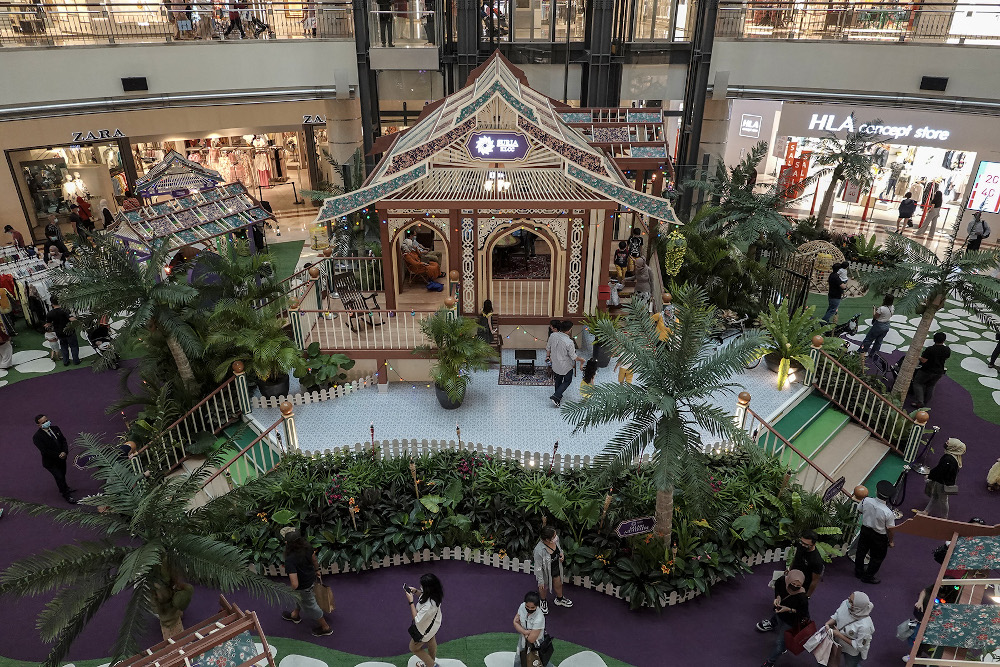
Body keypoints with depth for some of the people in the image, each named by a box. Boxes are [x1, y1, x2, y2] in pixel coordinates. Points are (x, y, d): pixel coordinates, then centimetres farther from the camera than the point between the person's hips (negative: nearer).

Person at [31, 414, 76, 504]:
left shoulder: (55, 428, -3)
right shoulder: (37, 437, -21)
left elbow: (63, 440, -1)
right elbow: (45, 451, -23)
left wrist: (64, 452, -18)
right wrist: (58, 455, -22)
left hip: (61, 458, 6)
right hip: (51, 462, -5)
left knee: (62, 474, 23)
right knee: (60, 477, -2)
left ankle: (64, 489, 48)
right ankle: (66, 496, 15)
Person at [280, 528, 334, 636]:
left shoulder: (290, 560, -40)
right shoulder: (307, 547, -22)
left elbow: (295, 584, -39)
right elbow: (314, 559, 0)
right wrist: (316, 570, 20)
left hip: (303, 587, -6)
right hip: (312, 578, 6)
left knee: (309, 605, 19)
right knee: (301, 599, 34)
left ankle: (325, 628, 38)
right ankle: (295, 615, 63)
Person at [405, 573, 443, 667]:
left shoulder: (429, 605, -48)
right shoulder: (434, 593, -23)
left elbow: (417, 619, -34)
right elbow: (425, 595, 1)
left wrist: (411, 601, -34)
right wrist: (416, 591, -14)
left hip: (425, 629, -7)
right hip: (433, 622, 7)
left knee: (413, 648, 21)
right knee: (431, 640, 34)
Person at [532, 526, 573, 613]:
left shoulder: (555, 539, -24)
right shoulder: (539, 550, -42)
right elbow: (538, 567, -26)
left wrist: (562, 554, -15)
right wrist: (541, 581, -15)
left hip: (556, 568, 5)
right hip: (545, 572, -5)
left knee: (558, 585, 29)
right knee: (544, 588, 26)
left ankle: (559, 599, 60)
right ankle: (543, 601, 58)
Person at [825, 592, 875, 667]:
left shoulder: (864, 626, -41)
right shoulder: (845, 603, -26)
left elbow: (858, 646, -27)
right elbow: (836, 615, -5)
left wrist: (839, 635, -26)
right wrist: (828, 624, -19)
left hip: (853, 652, -5)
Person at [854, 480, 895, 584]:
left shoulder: (866, 501, -23)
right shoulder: (888, 513, -33)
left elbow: (860, 511, -1)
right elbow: (890, 529, -18)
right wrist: (891, 541, 0)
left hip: (865, 530, 4)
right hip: (879, 537, -4)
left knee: (861, 551, 26)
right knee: (877, 557, 21)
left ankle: (858, 571, 46)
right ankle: (868, 576, 37)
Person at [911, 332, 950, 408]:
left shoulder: (930, 349, -23)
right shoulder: (947, 350, -6)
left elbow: (923, 360, -23)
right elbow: (945, 359, 11)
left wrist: (919, 357, -4)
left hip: (927, 371, -5)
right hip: (939, 372, 5)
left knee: (918, 383, 9)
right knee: (930, 386, 21)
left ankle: (919, 402, 0)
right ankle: (925, 402, 26)